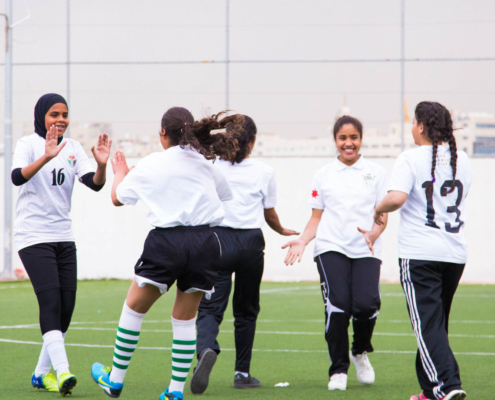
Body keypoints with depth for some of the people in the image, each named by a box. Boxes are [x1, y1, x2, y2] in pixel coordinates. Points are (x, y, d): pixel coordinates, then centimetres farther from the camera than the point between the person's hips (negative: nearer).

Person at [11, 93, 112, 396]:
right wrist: (46, 157, -39)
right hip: (33, 237, -6)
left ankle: (43, 373, 15)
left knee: (67, 306, 3)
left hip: (64, 236, 6)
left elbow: (95, 183, -2)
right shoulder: (29, 144, -6)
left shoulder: (73, 148, 9)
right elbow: (17, 177, -25)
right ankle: (62, 371, -26)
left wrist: (102, 165, -23)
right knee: (51, 300, -18)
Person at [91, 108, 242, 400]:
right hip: (205, 241, 3)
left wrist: (120, 173, 33)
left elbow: (118, 198, 14)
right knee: (185, 318, 12)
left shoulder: (151, 164, 3)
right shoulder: (206, 163, 13)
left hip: (168, 240, -3)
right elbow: (225, 193, 31)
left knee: (134, 309, 12)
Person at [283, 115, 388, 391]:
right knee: (338, 303, -19)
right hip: (331, 248, 0)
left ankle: (360, 352, 13)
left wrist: (374, 234, -15)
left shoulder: (376, 173, 11)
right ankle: (338, 369, -5)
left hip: (366, 251, 0)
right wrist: (302, 242, -1)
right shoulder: (324, 175, 15)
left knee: (366, 305, -19)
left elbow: (383, 215, 7)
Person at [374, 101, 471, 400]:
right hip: (456, 252, 6)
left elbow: (396, 198, -22)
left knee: (427, 323, -6)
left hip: (419, 254, -6)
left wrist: (379, 210, -1)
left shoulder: (412, 159, -9)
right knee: (438, 322, 16)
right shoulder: (462, 160, 10)